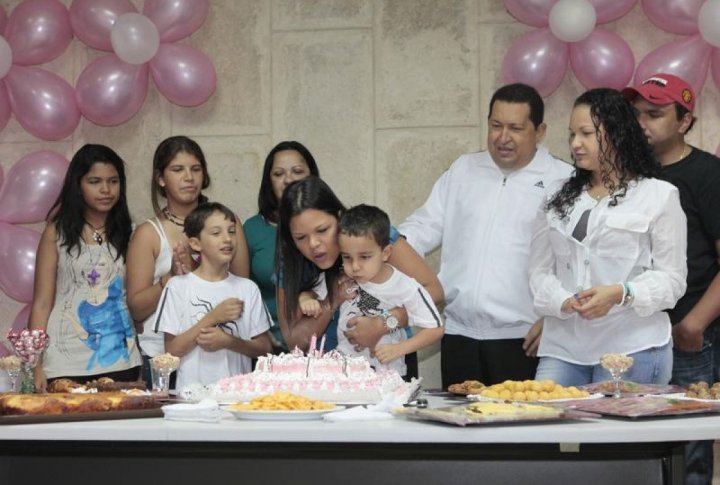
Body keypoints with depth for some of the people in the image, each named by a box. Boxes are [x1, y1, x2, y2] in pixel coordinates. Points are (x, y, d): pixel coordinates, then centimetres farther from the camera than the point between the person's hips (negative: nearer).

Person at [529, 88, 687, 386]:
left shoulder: (658, 196, 4)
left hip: (632, 348, -3)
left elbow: (672, 279, 0)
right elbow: (540, 271, 12)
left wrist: (621, 293, -18)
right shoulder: (558, 200, 18)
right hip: (563, 347, 4)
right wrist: (564, 302, -10)